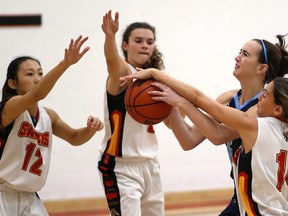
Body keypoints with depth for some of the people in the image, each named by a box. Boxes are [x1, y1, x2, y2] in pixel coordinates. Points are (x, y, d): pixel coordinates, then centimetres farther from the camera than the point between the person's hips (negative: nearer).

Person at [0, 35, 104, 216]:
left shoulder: (48, 115, 5)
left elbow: (74, 138, 20)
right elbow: (37, 94, -37)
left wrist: (91, 128, -4)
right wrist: (65, 63, -50)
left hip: (30, 199, 7)